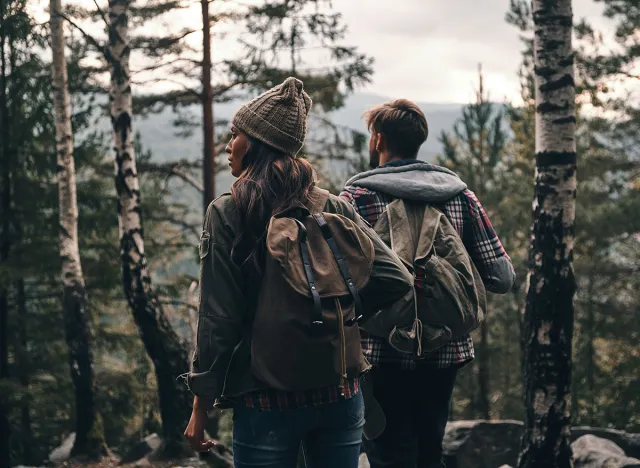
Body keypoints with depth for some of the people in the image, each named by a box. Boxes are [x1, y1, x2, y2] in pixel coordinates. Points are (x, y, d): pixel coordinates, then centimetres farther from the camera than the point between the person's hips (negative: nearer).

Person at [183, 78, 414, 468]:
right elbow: (396, 279, -2)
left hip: (266, 400, -3)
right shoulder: (334, 207, 2)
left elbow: (218, 317, -9)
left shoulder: (227, 213, -8)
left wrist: (201, 406, -2)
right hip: (341, 392, 4)